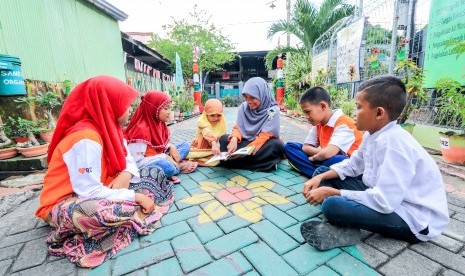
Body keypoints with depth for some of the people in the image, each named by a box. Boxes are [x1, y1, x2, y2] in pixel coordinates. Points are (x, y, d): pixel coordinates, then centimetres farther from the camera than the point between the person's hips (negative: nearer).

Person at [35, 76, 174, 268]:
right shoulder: (86, 138, -26)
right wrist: (136, 196, -27)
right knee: (100, 212, -44)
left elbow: (129, 163, 5)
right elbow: (90, 192, -29)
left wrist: (126, 174, -17)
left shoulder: (110, 128, 0)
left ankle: (125, 213, -11)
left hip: (100, 191, 9)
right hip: (64, 204, -8)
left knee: (155, 173, 1)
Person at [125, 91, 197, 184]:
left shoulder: (159, 123, 0)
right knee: (168, 167, -38)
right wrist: (164, 157, -26)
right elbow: (137, 163, -30)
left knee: (185, 145, 6)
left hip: (158, 158, 9)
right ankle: (179, 166, -6)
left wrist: (171, 147, -9)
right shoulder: (141, 129, -26)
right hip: (144, 166, -9)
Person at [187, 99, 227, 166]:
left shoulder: (222, 120, -2)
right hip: (201, 148, -5)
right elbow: (208, 133, -39)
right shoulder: (202, 120, -19)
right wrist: (214, 144, -56)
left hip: (216, 146, 5)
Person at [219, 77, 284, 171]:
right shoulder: (243, 107, -4)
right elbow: (238, 128, -4)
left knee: (277, 145, -34)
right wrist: (234, 139, -28)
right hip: (246, 141, 4)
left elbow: (265, 136, -22)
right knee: (223, 139, -17)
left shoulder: (273, 110, -16)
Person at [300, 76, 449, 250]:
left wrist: (331, 192, -22)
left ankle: (344, 230, -3)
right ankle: (344, 228, -11)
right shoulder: (373, 134, -1)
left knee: (332, 205, -35)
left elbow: (384, 202, -31)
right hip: (385, 197, 9)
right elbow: (352, 165, 11)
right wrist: (320, 178, -4)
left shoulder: (395, 143, -28)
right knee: (322, 172, 3)